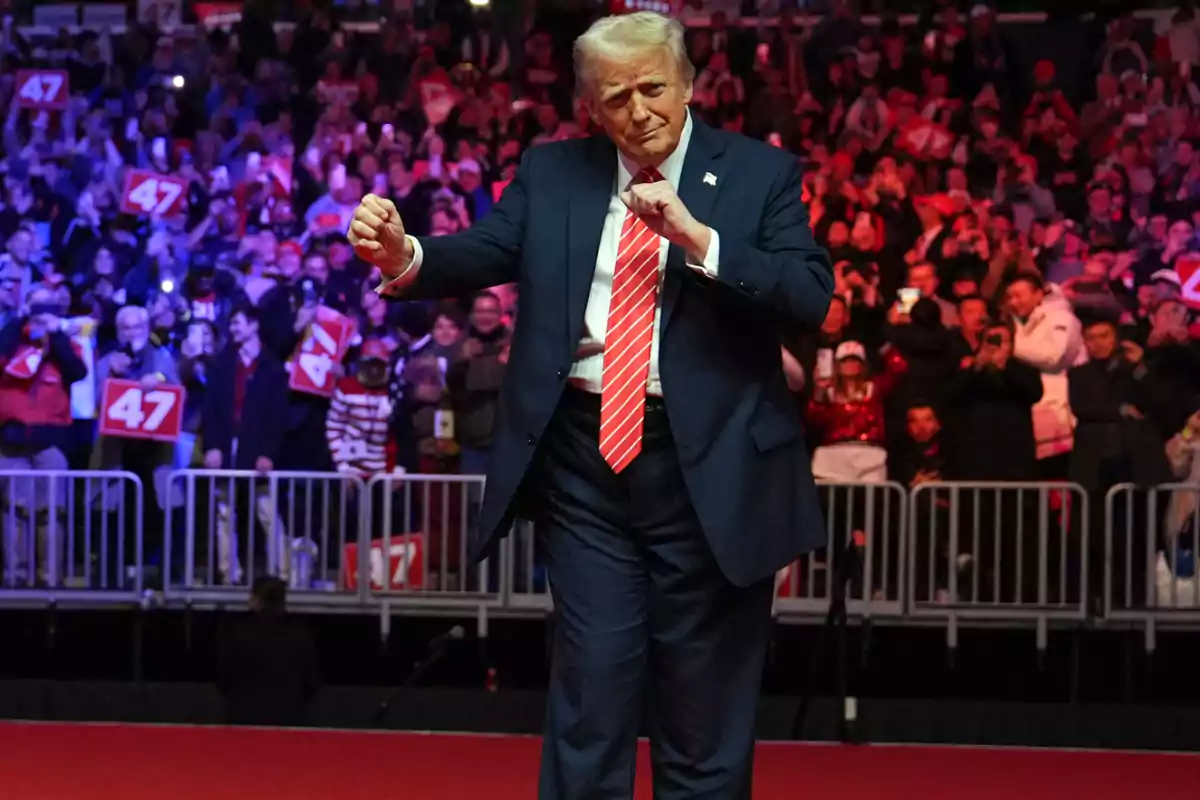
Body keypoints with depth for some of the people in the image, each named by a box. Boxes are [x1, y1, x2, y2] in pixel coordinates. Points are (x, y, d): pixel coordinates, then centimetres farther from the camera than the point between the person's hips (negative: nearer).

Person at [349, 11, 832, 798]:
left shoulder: (759, 173, -1)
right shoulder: (553, 174, 7)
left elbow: (811, 296, -13)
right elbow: (478, 255, -6)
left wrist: (697, 237, -23)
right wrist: (403, 256, -27)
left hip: (708, 465, -2)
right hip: (586, 461, 2)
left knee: (704, 710, 8)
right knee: (590, 694, 4)